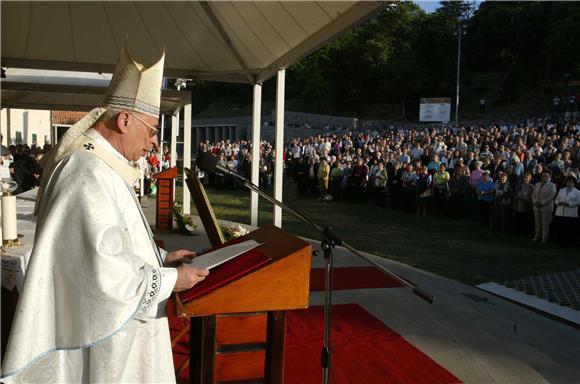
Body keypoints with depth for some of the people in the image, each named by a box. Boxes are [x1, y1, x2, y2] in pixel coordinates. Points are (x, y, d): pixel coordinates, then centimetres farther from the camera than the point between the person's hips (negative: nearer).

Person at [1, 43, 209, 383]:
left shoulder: (100, 168, 9)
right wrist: (170, 279, -16)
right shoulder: (90, 177, -25)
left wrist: (160, 257, 10)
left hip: (117, 319, 10)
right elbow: (106, 272, -28)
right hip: (105, 334, -10)